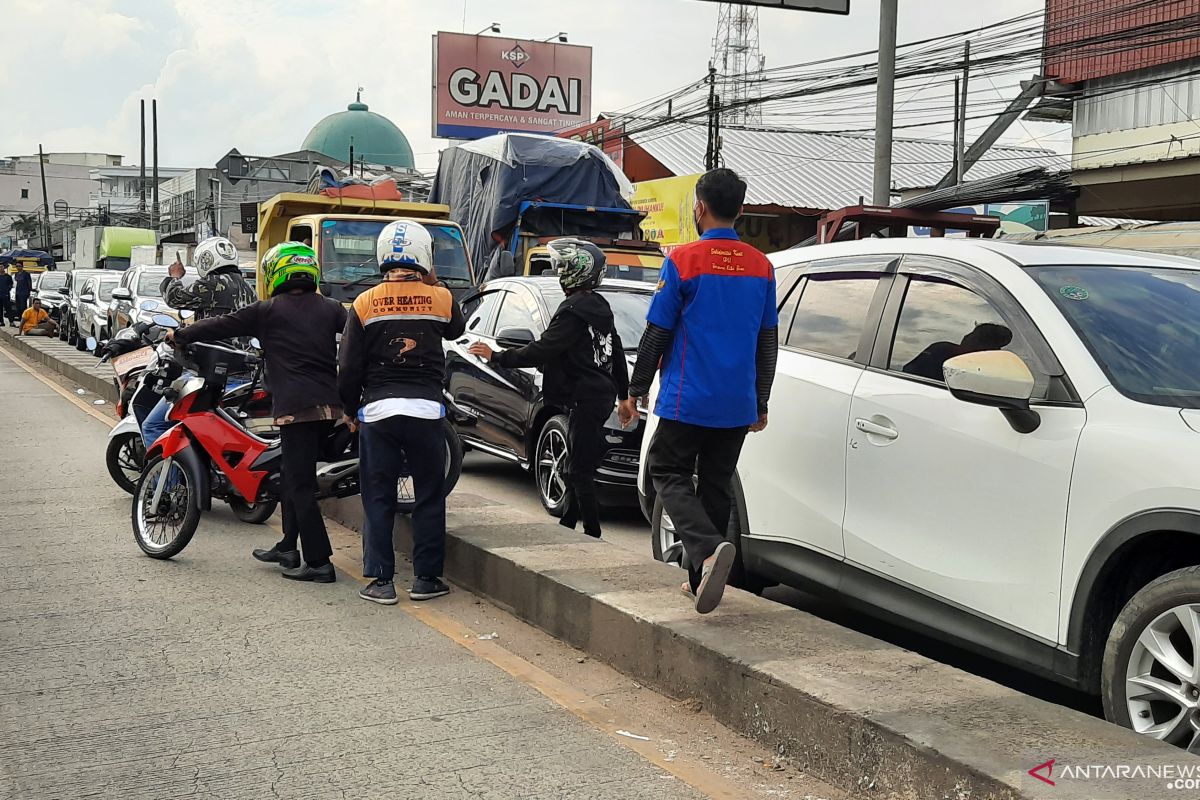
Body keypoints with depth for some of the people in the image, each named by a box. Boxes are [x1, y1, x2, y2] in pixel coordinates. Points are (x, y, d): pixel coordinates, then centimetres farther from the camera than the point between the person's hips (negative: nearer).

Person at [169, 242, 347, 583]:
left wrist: (179, 335, 22)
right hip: (330, 404, 6)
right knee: (292, 477, 20)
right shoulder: (331, 308, 12)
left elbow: (221, 326, 9)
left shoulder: (267, 311, 2)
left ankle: (319, 561, -6)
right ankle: (288, 547, 27)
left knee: (300, 485, -3)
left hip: (295, 407, -6)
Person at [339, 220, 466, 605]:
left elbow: (349, 367, 1)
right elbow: (456, 329, 22)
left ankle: (381, 580, 9)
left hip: (377, 409, 0)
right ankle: (426, 578, 13)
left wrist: (350, 411, 15)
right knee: (429, 496, 10)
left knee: (378, 498, 8)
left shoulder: (365, 303, -1)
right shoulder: (440, 299, -2)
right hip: (426, 408, 0)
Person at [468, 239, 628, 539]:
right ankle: (568, 524, 23)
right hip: (602, 394, 10)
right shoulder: (600, 307, 15)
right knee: (578, 467, 16)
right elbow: (618, 356, 22)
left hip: (585, 398, -10)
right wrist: (625, 394, 30)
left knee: (580, 471, -7)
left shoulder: (574, 310, -15)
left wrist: (497, 357, -14)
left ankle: (593, 534, -6)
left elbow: (542, 350, -20)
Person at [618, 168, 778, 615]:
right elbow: (768, 342, 11)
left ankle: (708, 549, -19)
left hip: (688, 400, -5)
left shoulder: (684, 260, -9)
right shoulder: (761, 267, 6)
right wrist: (760, 402, 19)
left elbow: (657, 333, -8)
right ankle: (702, 580, 17)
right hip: (737, 405, 5)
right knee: (716, 485, 14)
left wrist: (636, 391, 2)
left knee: (669, 473, 6)